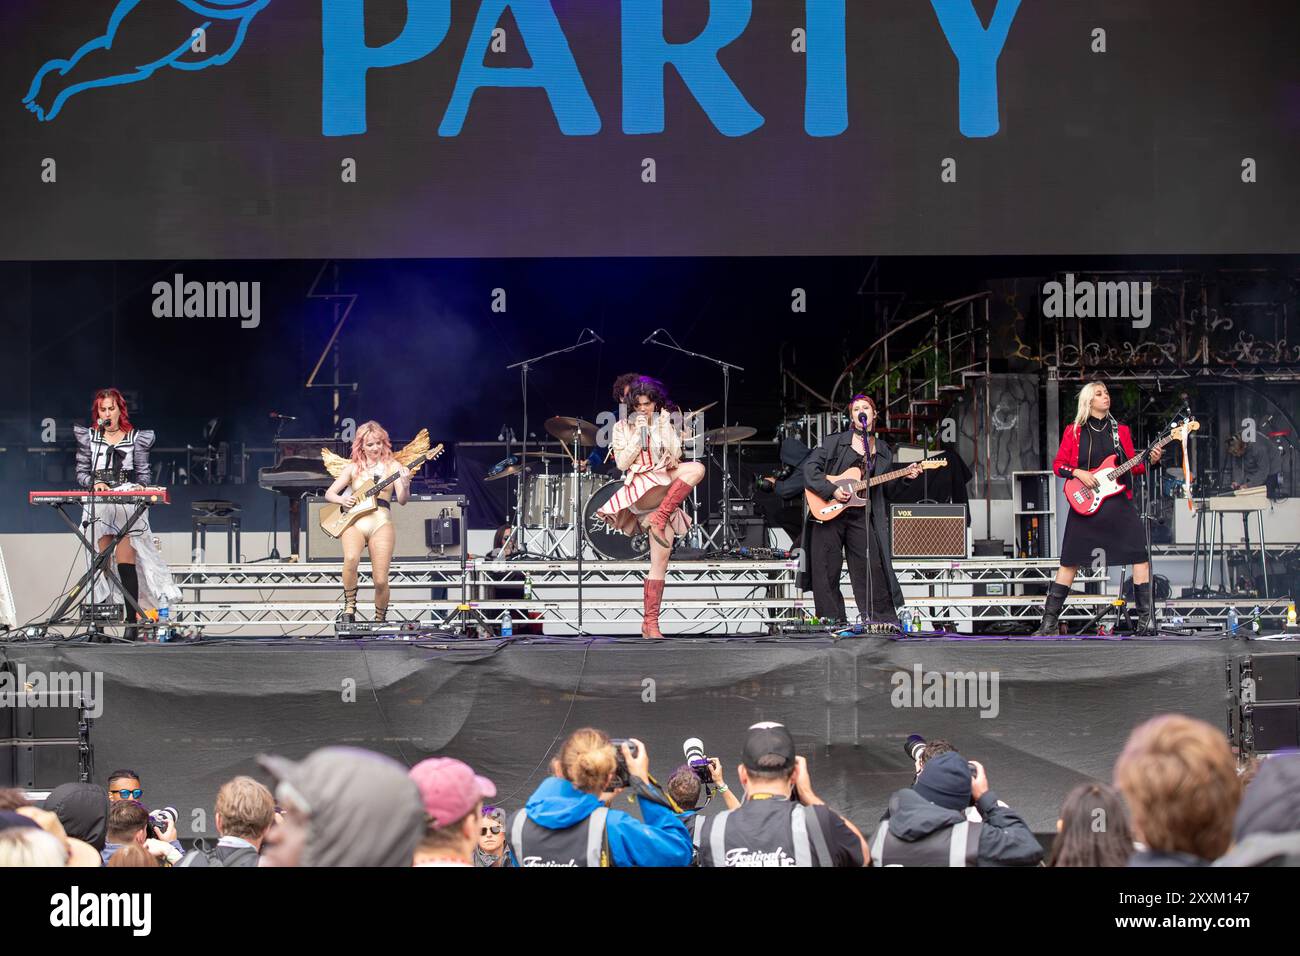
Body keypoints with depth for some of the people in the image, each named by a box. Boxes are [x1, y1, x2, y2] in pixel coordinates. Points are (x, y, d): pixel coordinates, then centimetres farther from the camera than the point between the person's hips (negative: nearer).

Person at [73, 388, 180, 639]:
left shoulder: (136, 438, 9)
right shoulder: (88, 437, 13)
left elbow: (144, 473, 10)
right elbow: (81, 473, 11)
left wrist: (139, 486, -11)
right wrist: (95, 483, -9)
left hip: (128, 505, -2)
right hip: (98, 509, 2)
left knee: (126, 562, -9)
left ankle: (131, 620, -10)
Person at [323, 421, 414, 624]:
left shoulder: (392, 466, 9)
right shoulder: (353, 468, 13)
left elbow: (402, 500, -1)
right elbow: (329, 493, 13)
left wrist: (405, 485, -23)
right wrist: (342, 500, -9)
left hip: (381, 523, -1)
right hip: (354, 522, 1)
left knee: (380, 581, -11)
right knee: (351, 558, -32)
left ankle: (380, 620, 13)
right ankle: (349, 607, -15)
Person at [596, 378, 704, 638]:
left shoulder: (667, 426, 18)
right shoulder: (622, 427, 10)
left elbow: (674, 457, 2)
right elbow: (622, 463, -1)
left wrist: (664, 427, -1)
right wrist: (639, 433, -5)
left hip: (665, 495, 4)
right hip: (640, 490, -4)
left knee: (661, 561, -10)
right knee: (695, 469, -26)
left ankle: (650, 623, -12)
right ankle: (659, 520, -29)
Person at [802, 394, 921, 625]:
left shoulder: (883, 450, 15)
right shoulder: (835, 442, 5)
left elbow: (887, 491, 15)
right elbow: (810, 467, -3)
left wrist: (905, 477, -3)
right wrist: (831, 490, -15)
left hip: (861, 516, 2)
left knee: (872, 570, -5)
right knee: (826, 573, -2)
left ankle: (885, 621, 2)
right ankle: (833, 622, 7)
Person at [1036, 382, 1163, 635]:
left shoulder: (1120, 430, 11)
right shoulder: (1074, 431, 5)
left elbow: (1132, 466, 11)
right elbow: (1058, 464, 5)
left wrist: (1149, 461, -7)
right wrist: (1078, 473, -12)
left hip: (1117, 500, 2)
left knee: (1139, 554, -10)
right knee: (1070, 561, 0)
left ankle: (1147, 616, -6)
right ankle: (1050, 620, 6)